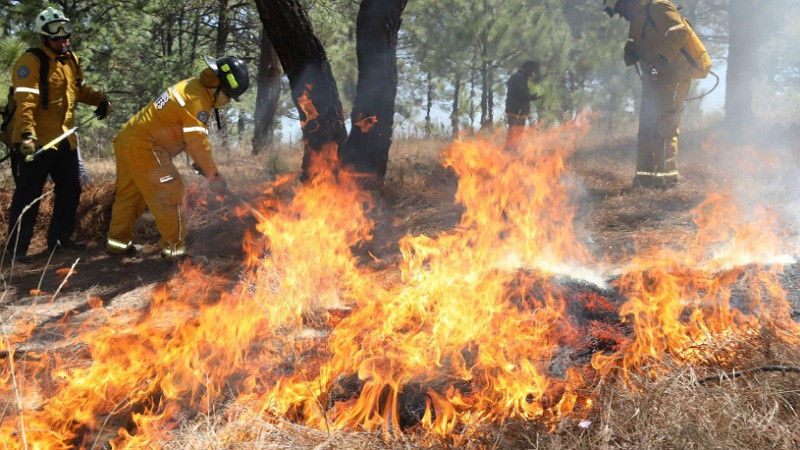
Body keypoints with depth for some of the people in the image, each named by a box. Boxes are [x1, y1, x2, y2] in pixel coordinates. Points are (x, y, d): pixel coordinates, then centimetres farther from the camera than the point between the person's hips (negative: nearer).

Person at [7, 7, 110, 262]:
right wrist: (27, 133, -37)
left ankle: (60, 239, 28)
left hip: (65, 139, 8)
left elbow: (79, 89, 28)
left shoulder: (70, 59, 11)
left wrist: (100, 100, 13)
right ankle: (17, 247, 6)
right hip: (36, 141, -8)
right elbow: (26, 101, -26)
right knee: (28, 195, -3)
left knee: (70, 190, 14)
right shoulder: (31, 61, -15)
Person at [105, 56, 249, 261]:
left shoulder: (191, 87, 13)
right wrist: (213, 175, -16)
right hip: (145, 146, -10)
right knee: (169, 194, -5)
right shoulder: (198, 100, -18)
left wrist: (200, 163, 12)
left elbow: (190, 137, 18)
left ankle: (118, 242, 31)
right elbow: (198, 142, -23)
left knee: (129, 193, 20)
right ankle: (174, 248, -1)